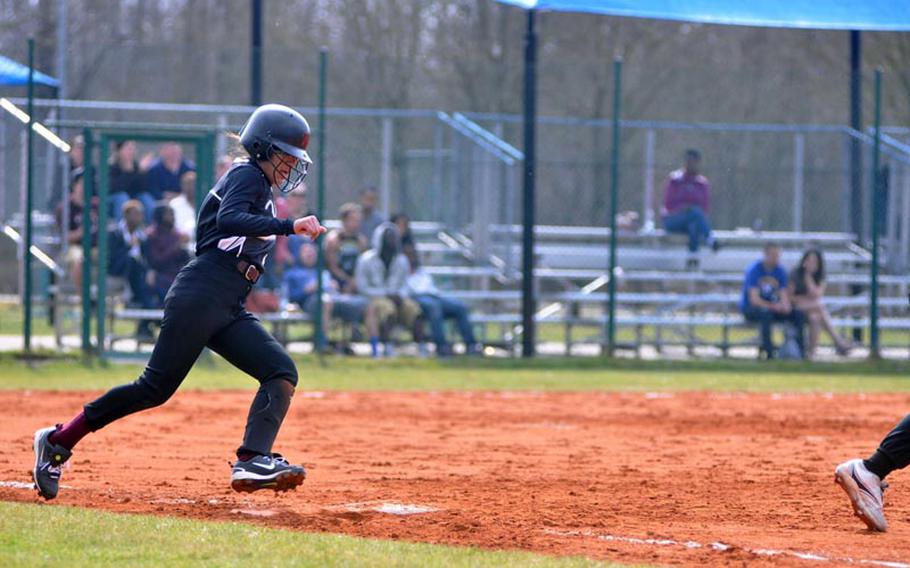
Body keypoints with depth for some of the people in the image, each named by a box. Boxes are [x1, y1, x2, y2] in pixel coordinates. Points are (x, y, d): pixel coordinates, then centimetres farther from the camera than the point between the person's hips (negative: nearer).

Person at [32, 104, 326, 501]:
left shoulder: (263, 193, 25)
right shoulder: (246, 175, -2)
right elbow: (228, 221, -23)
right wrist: (288, 226, -28)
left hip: (229, 312, 10)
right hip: (199, 295, -10)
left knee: (282, 372, -10)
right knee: (157, 386, -11)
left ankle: (252, 461, -26)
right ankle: (59, 442, -1)